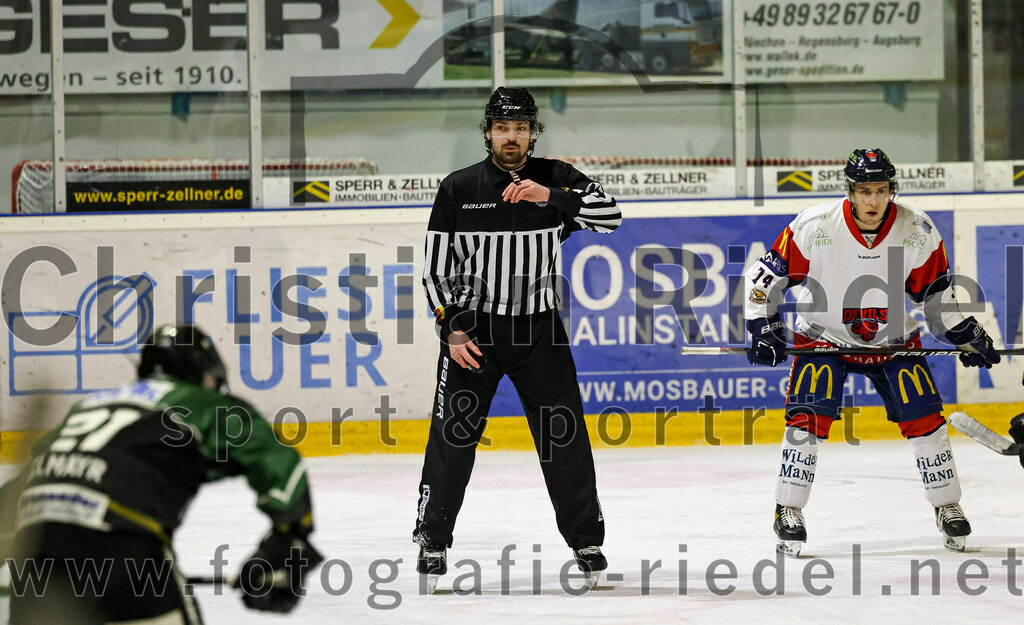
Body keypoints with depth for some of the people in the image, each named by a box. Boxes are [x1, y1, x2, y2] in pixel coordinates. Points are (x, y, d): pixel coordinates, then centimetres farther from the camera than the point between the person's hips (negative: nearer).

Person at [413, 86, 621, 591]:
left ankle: (586, 541, 11)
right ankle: (433, 540, 9)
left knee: (564, 437, -1)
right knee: (453, 437, -4)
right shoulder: (459, 189, -1)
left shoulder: (554, 179, 0)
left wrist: (550, 197, -28)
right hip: (472, 327, 0)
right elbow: (436, 267, 2)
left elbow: (609, 215, -16)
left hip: (539, 327, 0)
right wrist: (452, 330, -7)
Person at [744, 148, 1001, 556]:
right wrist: (763, 326, -18)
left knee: (923, 416, -5)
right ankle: (788, 512, -7)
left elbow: (936, 290, 2)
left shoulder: (917, 232, -14)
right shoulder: (814, 226, -22)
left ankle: (947, 508, 13)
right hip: (822, 336, -2)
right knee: (808, 416, -18)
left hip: (892, 339, 2)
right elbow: (765, 274, -11)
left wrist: (965, 335, -1)